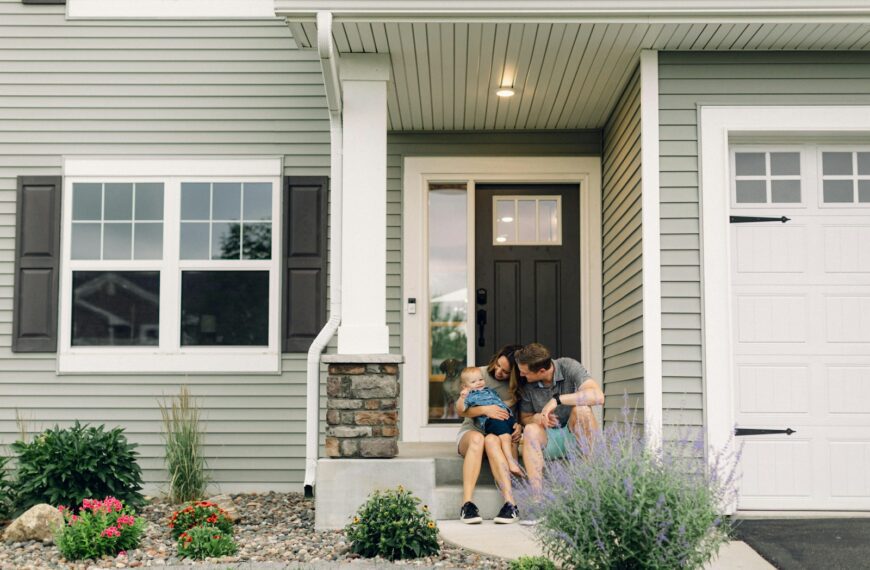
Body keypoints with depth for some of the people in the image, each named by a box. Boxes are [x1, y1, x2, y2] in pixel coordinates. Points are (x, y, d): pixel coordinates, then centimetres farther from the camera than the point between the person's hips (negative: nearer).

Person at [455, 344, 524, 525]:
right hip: (471, 430, 0)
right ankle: (467, 503, -47)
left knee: (491, 440, -39)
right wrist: (485, 410, -21)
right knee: (477, 438, -39)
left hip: (501, 434, 0)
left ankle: (510, 503, -48)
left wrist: (520, 426, -15)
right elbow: (463, 411, -3)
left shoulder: (518, 386, 3)